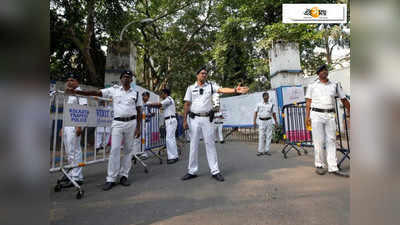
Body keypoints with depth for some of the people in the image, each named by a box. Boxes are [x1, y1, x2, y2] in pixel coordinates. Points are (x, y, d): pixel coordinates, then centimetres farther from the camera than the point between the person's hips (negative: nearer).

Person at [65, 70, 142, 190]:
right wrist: (76, 91, -6)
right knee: (114, 150, -3)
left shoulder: (136, 93, 7)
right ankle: (111, 179, 6)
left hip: (131, 122, 1)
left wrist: (138, 128, 0)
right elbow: (96, 92, 1)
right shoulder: (114, 90, 7)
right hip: (117, 123, 0)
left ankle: (124, 176, 17)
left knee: (128, 150, 5)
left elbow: (139, 111, 6)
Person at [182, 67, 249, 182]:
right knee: (193, 144, 5)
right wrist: (184, 119, 2)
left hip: (207, 118, 0)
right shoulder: (191, 88, 8)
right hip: (194, 118, 1)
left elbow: (222, 89, -11)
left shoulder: (211, 85, 6)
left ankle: (215, 171, 9)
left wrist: (235, 90, -29)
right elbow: (187, 104, 7)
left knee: (210, 144, 2)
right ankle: (192, 171, 16)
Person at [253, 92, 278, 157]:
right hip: (261, 121, -1)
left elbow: (274, 113, 12)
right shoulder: (259, 104, 5)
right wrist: (254, 121, -3)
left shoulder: (271, 104, 8)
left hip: (269, 121, 1)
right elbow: (255, 112, 5)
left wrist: (276, 122, 11)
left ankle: (267, 150, 10)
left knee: (268, 136, 1)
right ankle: (260, 151, 1)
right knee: (261, 136, -3)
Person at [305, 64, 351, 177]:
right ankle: (319, 165, 10)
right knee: (319, 141, -1)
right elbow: (308, 102, 3)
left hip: (330, 115, 3)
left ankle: (333, 168, 6)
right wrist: (307, 116, -6)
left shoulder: (335, 85, 14)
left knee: (331, 141, 2)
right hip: (316, 114, -3)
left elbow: (344, 100, 16)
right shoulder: (312, 86, 7)